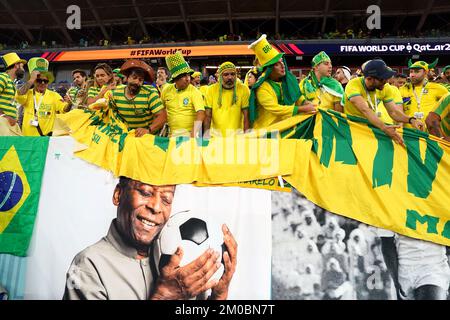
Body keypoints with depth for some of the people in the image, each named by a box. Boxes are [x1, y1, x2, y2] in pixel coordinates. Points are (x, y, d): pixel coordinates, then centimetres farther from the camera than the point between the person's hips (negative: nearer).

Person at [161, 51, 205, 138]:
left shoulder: (194, 91, -8)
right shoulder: (166, 90, 4)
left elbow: (200, 114, -18)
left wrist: (194, 134, -27)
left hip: (190, 133, -3)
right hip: (171, 134, 3)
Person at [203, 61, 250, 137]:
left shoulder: (243, 89, -4)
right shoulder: (211, 89, -2)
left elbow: (246, 116, -6)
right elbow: (208, 115, -2)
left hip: (237, 135, -1)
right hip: (216, 135, 1)